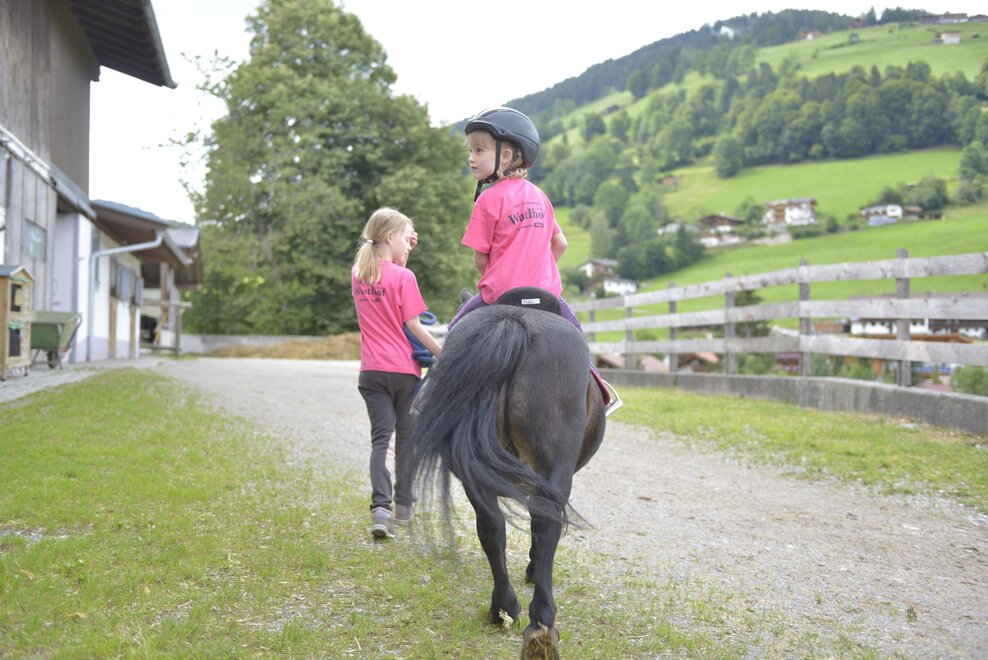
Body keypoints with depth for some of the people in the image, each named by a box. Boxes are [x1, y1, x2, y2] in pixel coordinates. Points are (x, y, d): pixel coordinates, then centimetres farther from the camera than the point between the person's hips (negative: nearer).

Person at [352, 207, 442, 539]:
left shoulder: (357, 273, 7)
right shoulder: (403, 277, -11)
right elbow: (413, 325, -11)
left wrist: (404, 249, 17)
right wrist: (442, 353, -4)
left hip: (371, 370, 4)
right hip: (404, 369, -4)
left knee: (380, 438, 0)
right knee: (406, 437, 12)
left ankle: (381, 507, -17)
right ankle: (403, 505, 23)